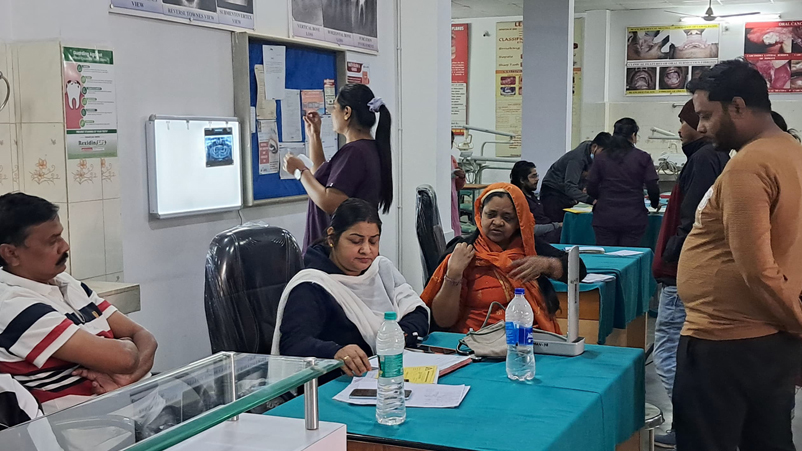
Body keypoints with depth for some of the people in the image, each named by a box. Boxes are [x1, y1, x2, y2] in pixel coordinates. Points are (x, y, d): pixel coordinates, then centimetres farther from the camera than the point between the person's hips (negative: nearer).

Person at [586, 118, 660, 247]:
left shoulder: (602, 158, 5)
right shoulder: (643, 158, 0)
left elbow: (591, 190, 5)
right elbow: (653, 189, -3)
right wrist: (655, 204, 18)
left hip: (605, 218, 1)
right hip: (633, 219, -1)